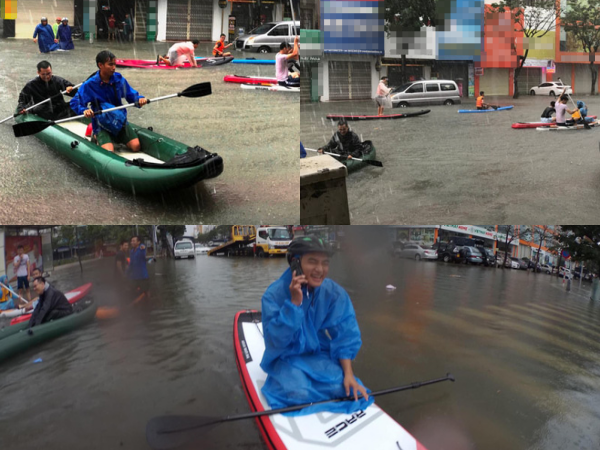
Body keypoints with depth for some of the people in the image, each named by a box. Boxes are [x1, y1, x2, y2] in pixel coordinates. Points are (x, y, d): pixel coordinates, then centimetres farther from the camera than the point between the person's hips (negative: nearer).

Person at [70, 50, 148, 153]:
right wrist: (84, 110, -28)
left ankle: (117, 139, 20)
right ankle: (97, 138, 11)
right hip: (101, 124, -3)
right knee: (109, 152, -24)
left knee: (136, 147, -11)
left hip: (120, 120, 4)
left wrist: (139, 99, -17)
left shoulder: (119, 79, -3)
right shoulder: (89, 85, -11)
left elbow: (131, 94, 6)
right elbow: (74, 103, -6)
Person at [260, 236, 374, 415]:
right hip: (286, 357, -3)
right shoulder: (275, 293, -19)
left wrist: (348, 374, -19)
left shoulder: (335, 293, -11)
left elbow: (345, 336, -8)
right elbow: (276, 340, -25)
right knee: (299, 394, -28)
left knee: (341, 387, -20)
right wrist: (294, 302, -33)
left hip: (319, 354, 3)